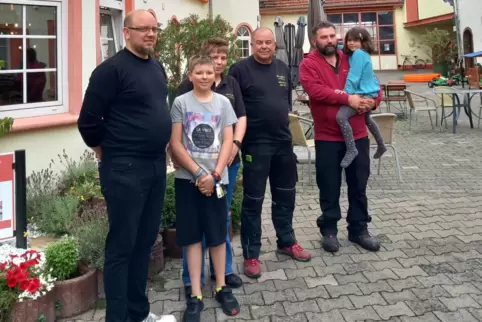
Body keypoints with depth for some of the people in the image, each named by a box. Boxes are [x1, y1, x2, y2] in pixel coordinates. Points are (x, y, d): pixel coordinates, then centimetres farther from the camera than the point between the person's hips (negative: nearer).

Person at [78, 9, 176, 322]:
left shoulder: (157, 67, 12)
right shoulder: (112, 69, -12)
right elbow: (88, 121, -12)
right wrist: (109, 152, 0)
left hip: (156, 165, 8)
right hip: (124, 170, -8)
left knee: (145, 241, 15)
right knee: (122, 246, 2)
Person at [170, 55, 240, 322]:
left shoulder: (223, 102, 6)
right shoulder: (181, 103, 0)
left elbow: (227, 142, 1)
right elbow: (175, 144, -5)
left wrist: (214, 174, -10)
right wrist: (198, 173, -12)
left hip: (216, 179, 1)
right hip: (188, 179, -1)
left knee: (217, 235, 8)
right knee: (192, 237, 4)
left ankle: (221, 287, 24)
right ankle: (196, 295, 13)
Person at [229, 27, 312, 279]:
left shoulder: (282, 68, 12)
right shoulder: (240, 69, -8)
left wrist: (282, 119, 14)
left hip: (283, 142, 6)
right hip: (255, 145, -6)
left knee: (285, 194, 16)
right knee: (253, 200, 1)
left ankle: (286, 242, 35)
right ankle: (251, 254, 14)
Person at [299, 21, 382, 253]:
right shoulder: (309, 64, -4)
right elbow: (316, 90, -20)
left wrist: (372, 100, -10)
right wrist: (347, 98, -23)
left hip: (358, 135, 4)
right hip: (327, 137, -4)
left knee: (358, 185, 12)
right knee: (329, 187, 7)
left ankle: (359, 229, 26)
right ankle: (329, 230, 22)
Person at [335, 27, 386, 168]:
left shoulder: (358, 53, -16)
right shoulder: (364, 54, 12)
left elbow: (353, 77, -20)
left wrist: (347, 93, -17)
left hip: (364, 94, -11)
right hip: (369, 93, 11)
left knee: (341, 116, -27)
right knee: (367, 119, 31)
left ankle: (351, 150, -22)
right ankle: (381, 146, 47)